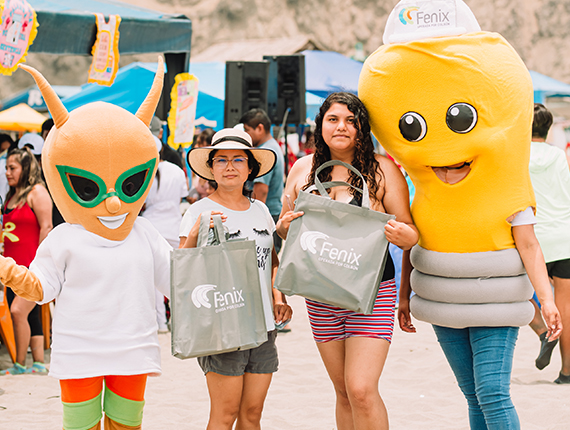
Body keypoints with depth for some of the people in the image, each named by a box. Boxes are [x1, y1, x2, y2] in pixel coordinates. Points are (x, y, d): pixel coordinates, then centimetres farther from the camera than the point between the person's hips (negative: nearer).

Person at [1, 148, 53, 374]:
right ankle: (38, 363, 13)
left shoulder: (37, 192, -7)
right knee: (30, 315, 9)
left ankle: (20, 364, -6)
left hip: (33, 265, -8)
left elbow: (46, 227, -12)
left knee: (18, 310, -14)